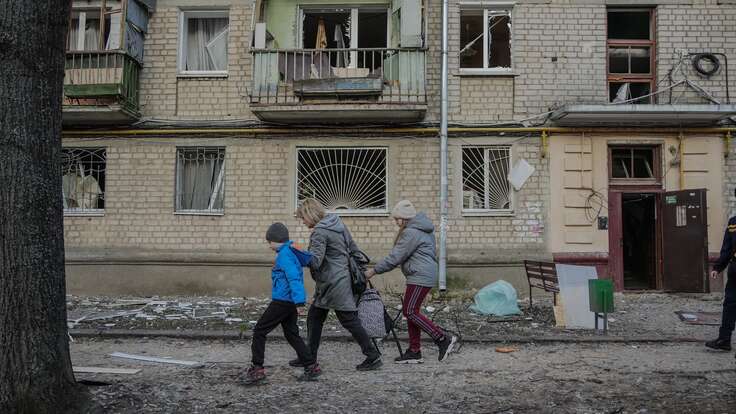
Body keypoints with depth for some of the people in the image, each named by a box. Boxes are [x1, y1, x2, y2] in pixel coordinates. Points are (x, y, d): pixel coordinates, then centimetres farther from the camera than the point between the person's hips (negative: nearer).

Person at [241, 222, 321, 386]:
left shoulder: (285, 255, -15)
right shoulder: (292, 253, 14)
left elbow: (294, 278, -23)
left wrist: (299, 301, -29)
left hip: (282, 301, -10)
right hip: (291, 302, 10)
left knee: (259, 331, 0)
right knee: (291, 334, 17)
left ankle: (257, 370, 2)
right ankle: (312, 367, 18)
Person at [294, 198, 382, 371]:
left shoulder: (319, 232, -17)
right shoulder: (338, 223, 11)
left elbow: (315, 262, -24)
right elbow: (353, 248, 15)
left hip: (334, 284, -10)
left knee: (350, 321, -2)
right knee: (314, 317, 15)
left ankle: (373, 356, 6)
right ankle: (309, 357, 22)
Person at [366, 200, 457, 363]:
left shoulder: (411, 232, -15)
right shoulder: (423, 228, 17)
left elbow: (395, 257, -16)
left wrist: (374, 271, -10)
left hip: (420, 276, -11)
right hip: (427, 274, 11)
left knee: (410, 311, -8)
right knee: (411, 311, 11)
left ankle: (444, 339, -6)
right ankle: (414, 351, 15)